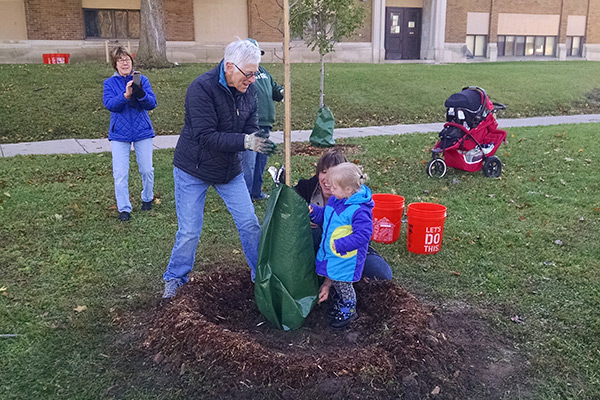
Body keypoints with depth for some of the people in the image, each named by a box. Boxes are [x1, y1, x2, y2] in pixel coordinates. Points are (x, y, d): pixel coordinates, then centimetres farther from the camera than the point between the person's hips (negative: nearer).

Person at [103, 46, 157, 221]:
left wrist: (141, 94, -29)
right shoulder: (110, 83, 1)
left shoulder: (142, 80, 1)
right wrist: (126, 95, -30)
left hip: (142, 131, 0)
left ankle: (147, 198, 32)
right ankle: (124, 208, 11)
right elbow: (109, 104, -15)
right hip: (119, 133, 0)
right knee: (120, 173, -2)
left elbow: (152, 103, -9)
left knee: (147, 169, 7)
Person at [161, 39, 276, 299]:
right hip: (193, 170, -5)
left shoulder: (249, 89, -5)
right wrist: (245, 141, -38)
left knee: (249, 223, 6)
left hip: (230, 170, 5)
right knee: (189, 231, 2)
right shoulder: (202, 88, -25)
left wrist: (260, 142, -26)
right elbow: (205, 136, -31)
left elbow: (251, 127, -3)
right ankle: (175, 277, 26)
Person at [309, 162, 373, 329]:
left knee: (343, 284, 8)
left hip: (346, 257, -8)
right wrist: (313, 211, -5)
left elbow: (363, 234, -28)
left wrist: (340, 245, -28)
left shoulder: (359, 210, -28)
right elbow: (324, 216, 15)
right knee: (332, 278, 22)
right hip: (329, 252, 8)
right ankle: (339, 303, 46)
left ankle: (348, 311, 31)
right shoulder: (334, 200, 0)